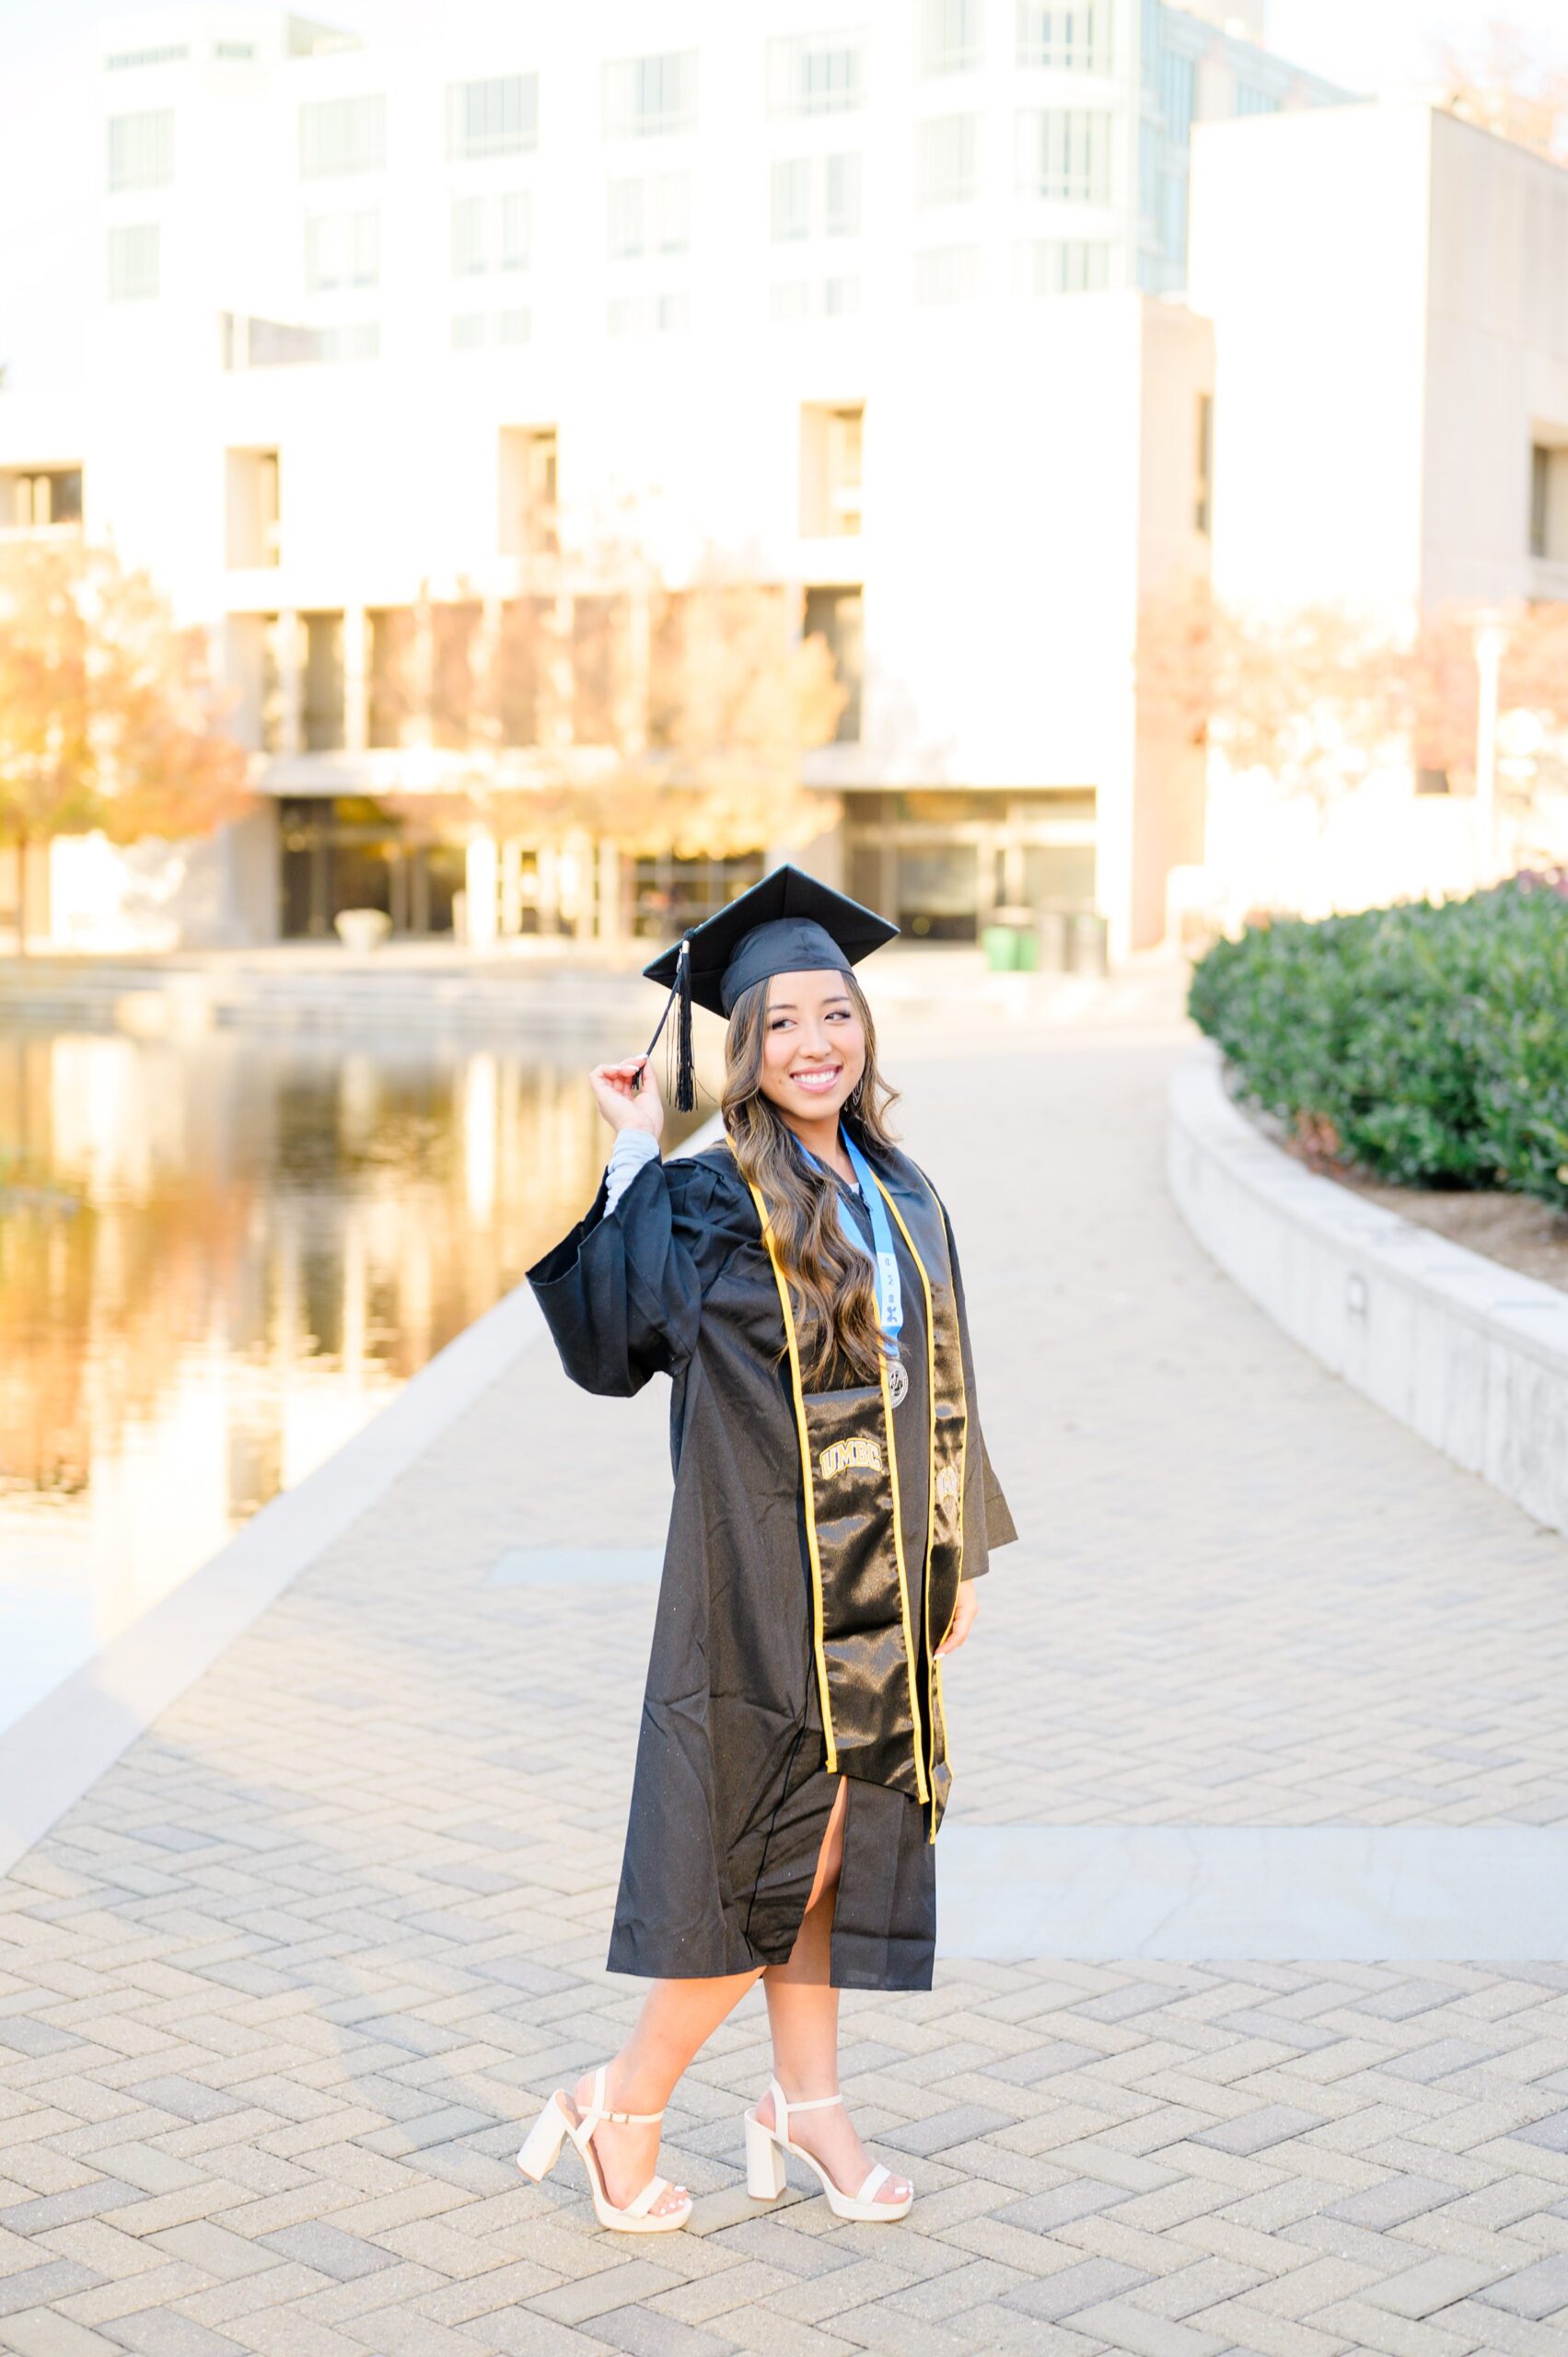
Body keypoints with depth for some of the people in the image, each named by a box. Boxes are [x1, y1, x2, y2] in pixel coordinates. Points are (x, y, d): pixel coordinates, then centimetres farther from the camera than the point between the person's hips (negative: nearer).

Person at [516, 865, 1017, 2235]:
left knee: (836, 1850, 12)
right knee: (772, 1859, -1)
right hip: (763, 1575, -6)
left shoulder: (903, 1197, 9)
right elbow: (609, 1335, -23)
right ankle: (625, 2107, 14)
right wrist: (633, 1155, -19)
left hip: (879, 1577, 6)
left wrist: (958, 1553, 13)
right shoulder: (711, 1200, -9)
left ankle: (808, 2105, 25)